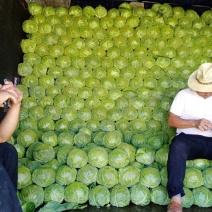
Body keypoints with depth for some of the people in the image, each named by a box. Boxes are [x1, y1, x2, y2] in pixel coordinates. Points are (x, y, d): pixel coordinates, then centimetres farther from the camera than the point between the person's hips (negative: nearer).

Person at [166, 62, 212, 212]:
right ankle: (176, 199, -40)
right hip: (190, 139, -2)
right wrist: (195, 123, -13)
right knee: (177, 146, -37)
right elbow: (171, 120, 2)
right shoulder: (184, 95, 7)